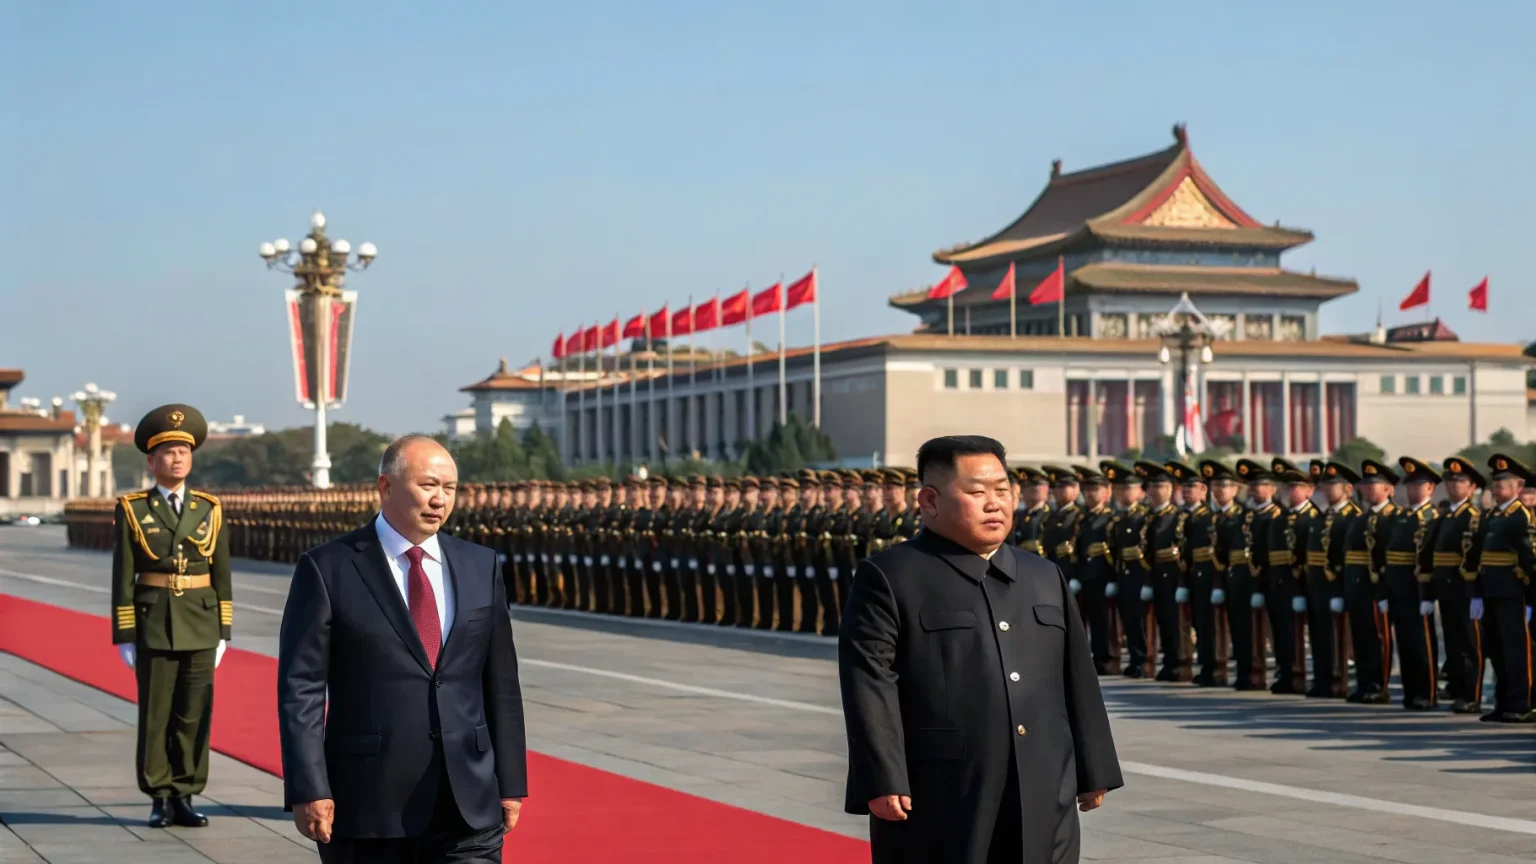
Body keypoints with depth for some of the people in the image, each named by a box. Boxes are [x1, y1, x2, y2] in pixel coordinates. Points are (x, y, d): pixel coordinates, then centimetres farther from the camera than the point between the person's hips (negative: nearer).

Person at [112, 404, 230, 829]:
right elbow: (123, 579, -2)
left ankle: (185, 798, 10)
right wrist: (124, 636, -5)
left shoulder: (209, 510, 6)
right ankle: (160, 800, 10)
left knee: (195, 714, 3)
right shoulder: (132, 511, -1)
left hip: (200, 626, 2)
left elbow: (222, 575, 8)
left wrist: (223, 632, 3)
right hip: (153, 623, -2)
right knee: (155, 714, 2)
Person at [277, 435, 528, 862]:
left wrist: (511, 782, 9)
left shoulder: (480, 566, 9)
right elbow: (301, 688, -6)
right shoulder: (328, 569, -3)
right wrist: (308, 790, -13)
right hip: (370, 808, -3)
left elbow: (501, 682, 11)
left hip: (469, 808, 3)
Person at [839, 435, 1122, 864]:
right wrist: (882, 780, -19)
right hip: (936, 804, -6)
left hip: (1041, 804, 6)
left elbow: (1077, 680, 19)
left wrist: (1092, 772, 16)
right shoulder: (888, 578, -3)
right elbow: (870, 684, -11)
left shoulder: (1046, 577, 17)